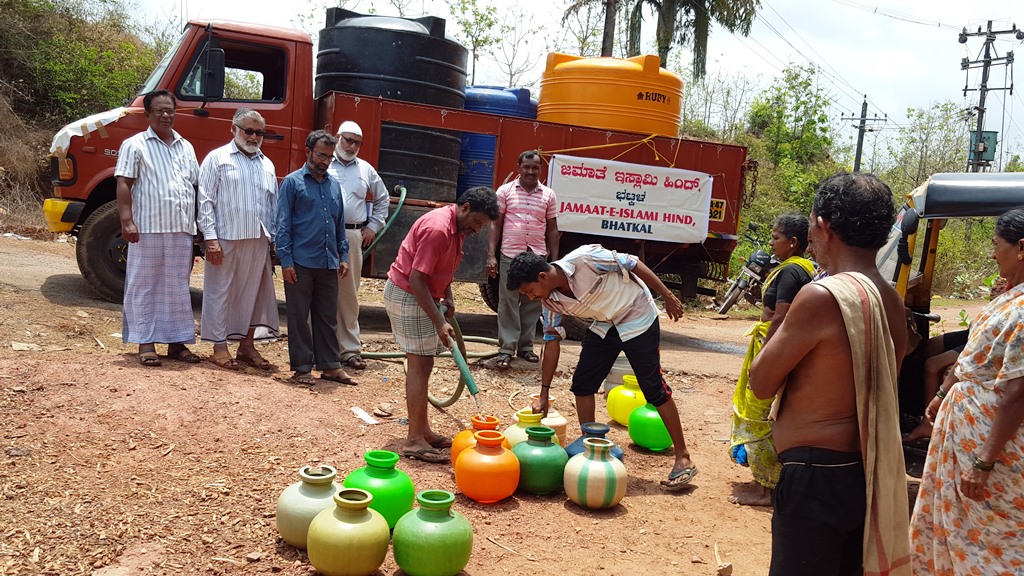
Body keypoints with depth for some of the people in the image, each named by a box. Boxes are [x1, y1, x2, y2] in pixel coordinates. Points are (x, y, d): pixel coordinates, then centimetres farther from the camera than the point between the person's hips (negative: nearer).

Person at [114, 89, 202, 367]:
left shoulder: (186, 147, 17)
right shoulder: (135, 145, 1)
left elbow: (196, 185, 18)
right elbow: (123, 185, -5)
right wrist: (127, 221, -15)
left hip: (181, 229, 5)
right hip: (148, 228, -5)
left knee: (178, 286, 9)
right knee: (145, 285, 1)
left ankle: (177, 342, 16)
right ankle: (146, 342, 7)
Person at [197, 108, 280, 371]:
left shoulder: (267, 165, 16)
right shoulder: (217, 159, 1)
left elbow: (274, 204, 17)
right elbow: (205, 200, -5)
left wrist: (274, 239, 10)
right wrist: (210, 237, -12)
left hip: (258, 241, 5)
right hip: (225, 239, -5)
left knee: (253, 293, 10)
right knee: (220, 292, 2)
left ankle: (247, 345, 21)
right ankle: (220, 347, 12)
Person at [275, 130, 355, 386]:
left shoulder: (334, 185, 14)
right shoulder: (292, 182, -1)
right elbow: (283, 224, -5)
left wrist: (343, 255, 11)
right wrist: (286, 260, -11)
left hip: (328, 264, 5)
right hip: (301, 263, -5)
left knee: (328, 316, 10)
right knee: (299, 317, 3)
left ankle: (330, 365, 18)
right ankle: (301, 368, 11)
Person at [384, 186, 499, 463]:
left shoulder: (457, 227, 6)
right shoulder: (438, 228, -25)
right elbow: (416, 280, -28)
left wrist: (447, 297, 5)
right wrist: (439, 323, -28)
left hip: (421, 295, 10)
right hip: (407, 296, -10)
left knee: (423, 365, 12)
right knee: (420, 365, -9)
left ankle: (422, 430, 21)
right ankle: (414, 441, -4)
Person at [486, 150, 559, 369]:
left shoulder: (548, 195, 8)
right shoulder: (505, 191, 2)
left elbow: (552, 229, 11)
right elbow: (495, 225, 2)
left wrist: (554, 260, 6)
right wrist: (491, 255, -6)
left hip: (538, 257, 2)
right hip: (510, 255, -2)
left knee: (532, 304, 7)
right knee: (508, 303, -1)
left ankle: (525, 347, 17)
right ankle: (506, 349, 3)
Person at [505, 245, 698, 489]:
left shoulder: (584, 258, -30)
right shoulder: (551, 301, -9)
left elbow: (633, 263, -20)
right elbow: (552, 343, -2)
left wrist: (668, 296, -15)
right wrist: (544, 395, 0)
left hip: (638, 319, -6)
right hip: (604, 326, 7)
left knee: (654, 389, -6)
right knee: (582, 383, 0)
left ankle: (683, 459, 4)